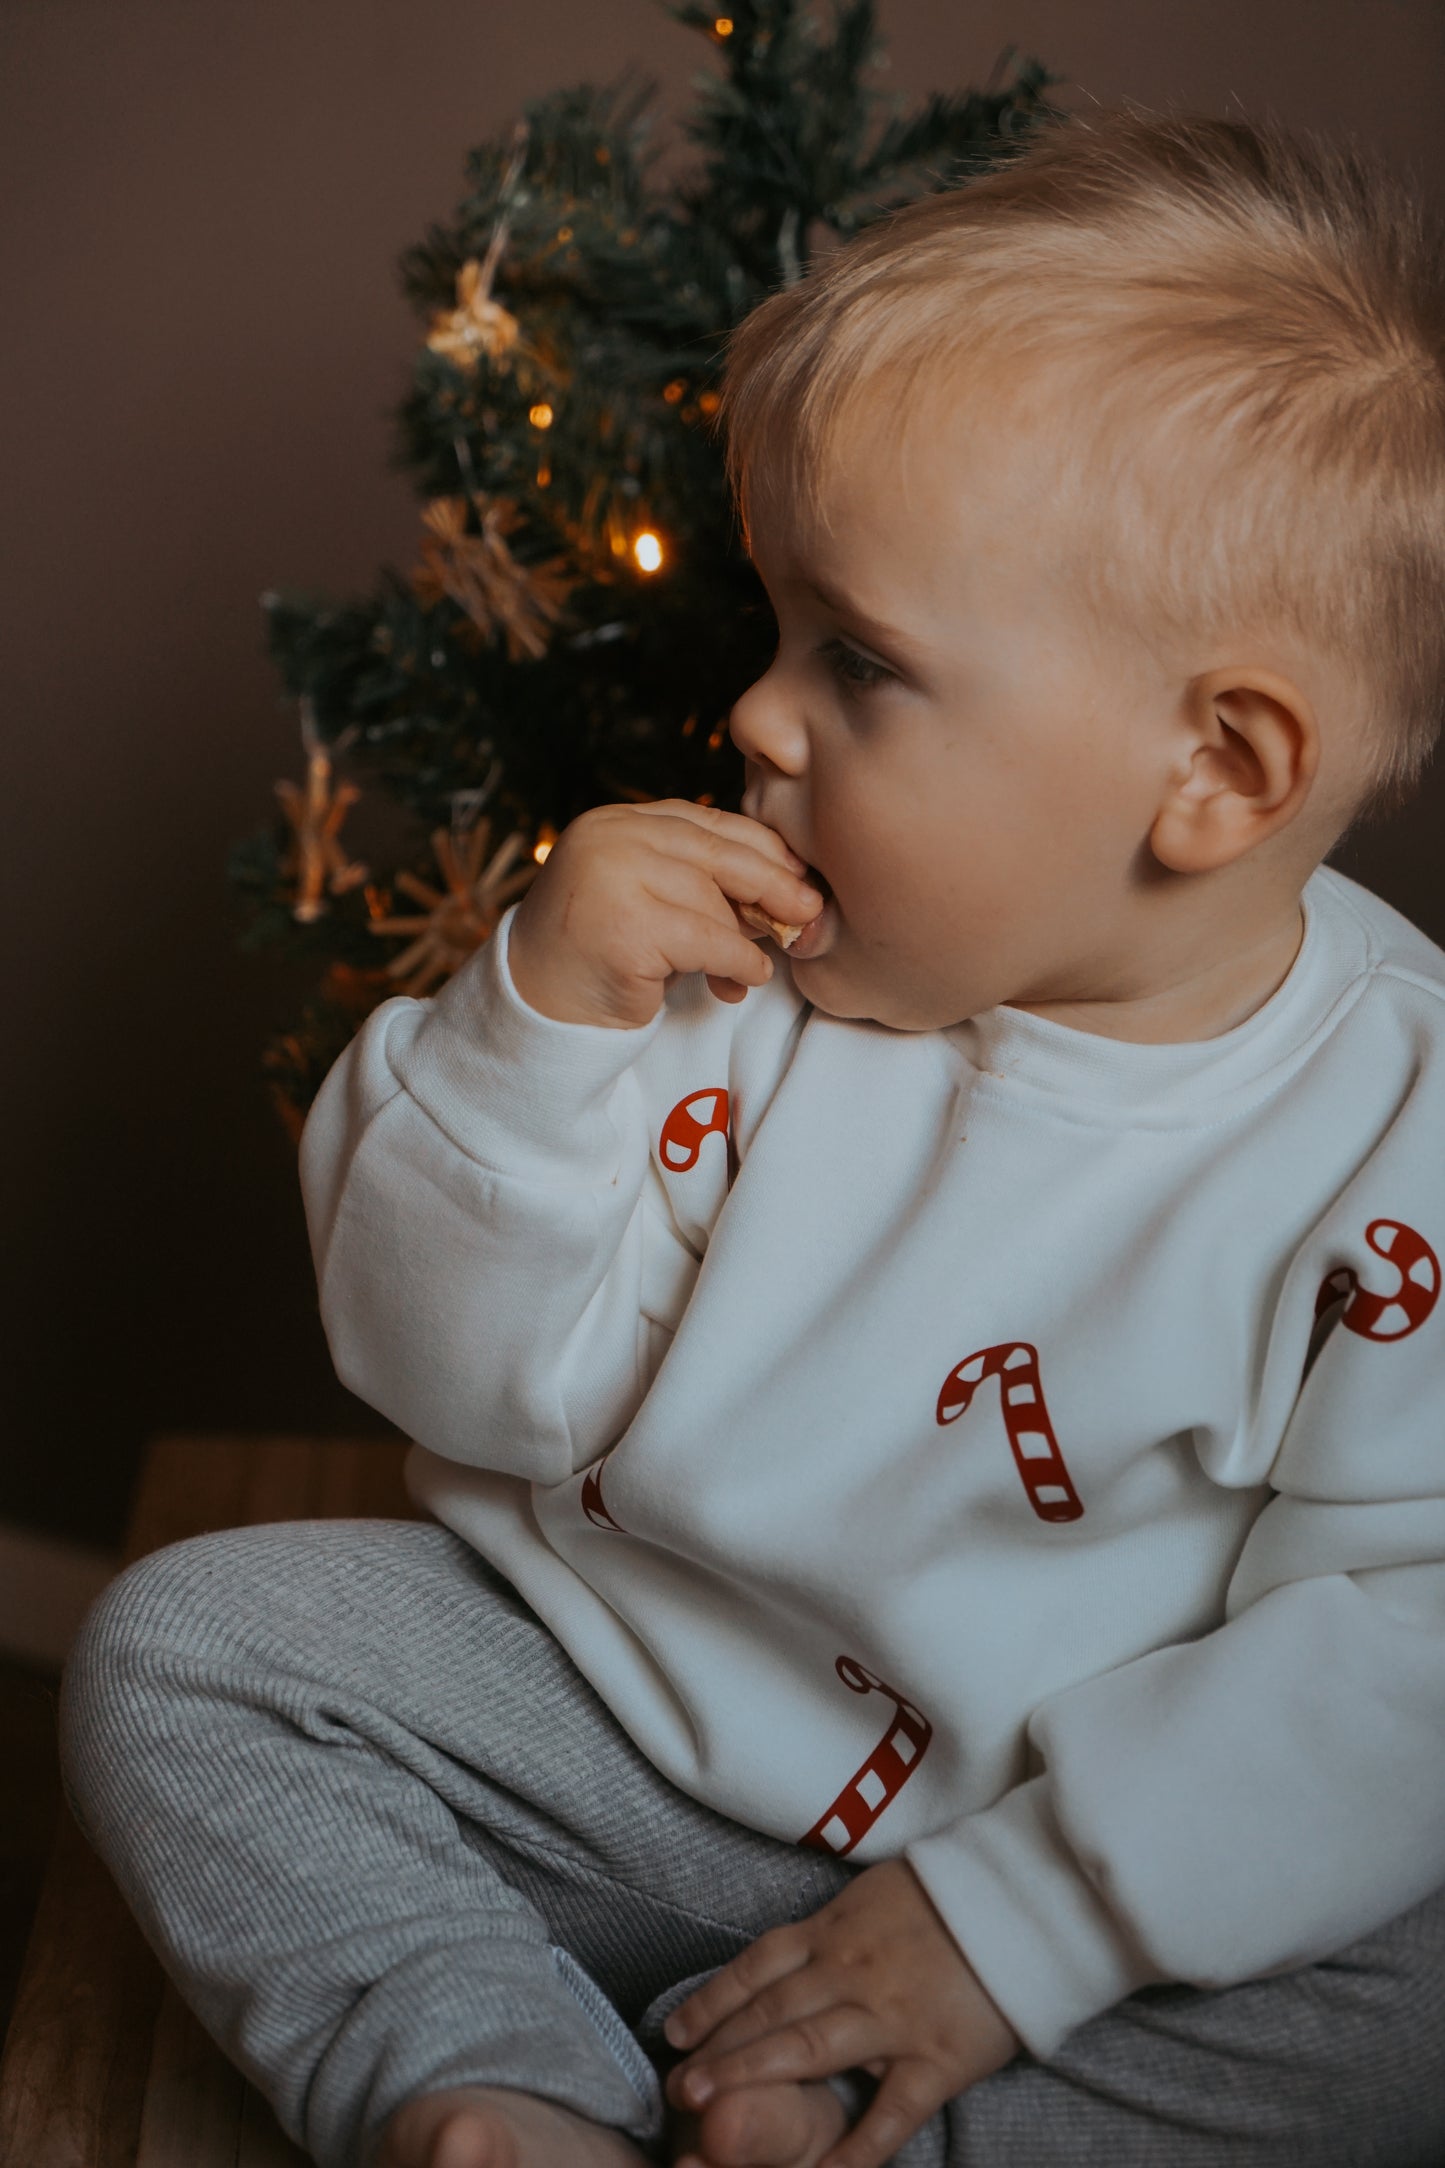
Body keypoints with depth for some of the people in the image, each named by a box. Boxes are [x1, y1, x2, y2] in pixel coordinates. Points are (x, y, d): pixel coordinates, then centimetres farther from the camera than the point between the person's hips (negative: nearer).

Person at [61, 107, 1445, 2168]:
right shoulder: (747, 963, -9)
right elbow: (470, 1381, -6)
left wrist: (1018, 1922, -21)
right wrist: (540, 1023, -22)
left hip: (1084, 1843, -2)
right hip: (618, 1705, 3)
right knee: (178, 1650, -10)